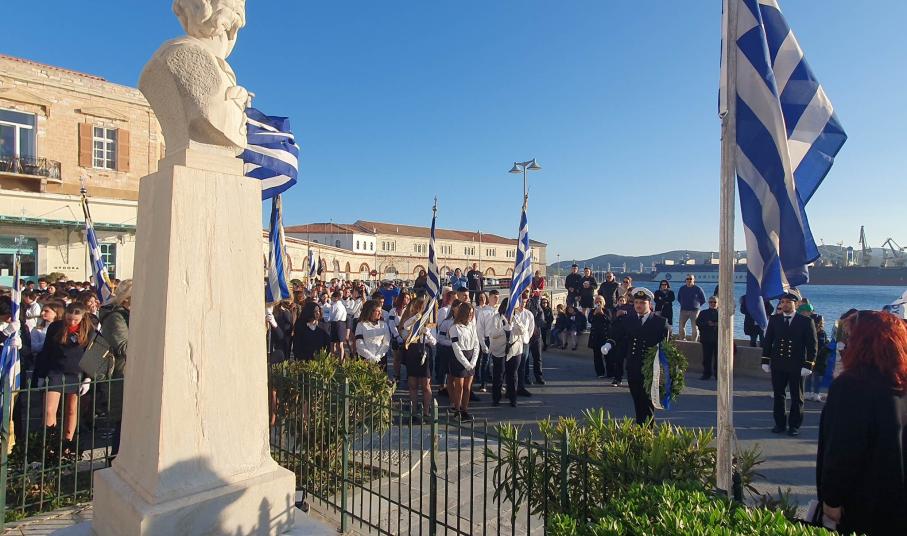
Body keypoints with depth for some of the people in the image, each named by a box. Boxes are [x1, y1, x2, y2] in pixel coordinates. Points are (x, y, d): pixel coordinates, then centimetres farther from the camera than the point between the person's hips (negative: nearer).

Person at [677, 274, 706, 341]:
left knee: (695, 327, -1)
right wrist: (683, 304, 12)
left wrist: (697, 305, 5)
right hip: (684, 310, 3)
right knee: (681, 326, 1)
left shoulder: (698, 289, -2)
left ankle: (694, 342, 6)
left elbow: (703, 300, 6)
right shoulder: (682, 288, 7)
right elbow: (678, 298, 21)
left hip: (694, 311, -3)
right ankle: (682, 340, 13)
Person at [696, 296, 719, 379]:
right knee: (706, 358, 3)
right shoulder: (703, 313, 12)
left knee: (718, 358, 2)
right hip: (707, 339, 1)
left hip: (718, 339, -1)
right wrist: (707, 324, -15)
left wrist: (718, 324, -19)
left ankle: (718, 374, 11)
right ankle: (706, 374, 10)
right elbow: (698, 322, -1)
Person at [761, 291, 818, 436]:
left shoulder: (806, 321, -3)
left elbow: (812, 345, -2)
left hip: (797, 366, -2)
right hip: (778, 365, 2)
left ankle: (794, 425, 19)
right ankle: (780, 424, 19)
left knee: (797, 397, 8)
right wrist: (765, 361, 5)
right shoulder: (774, 319, 5)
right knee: (778, 395, 8)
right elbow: (767, 341, 9)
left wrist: (808, 365, -8)